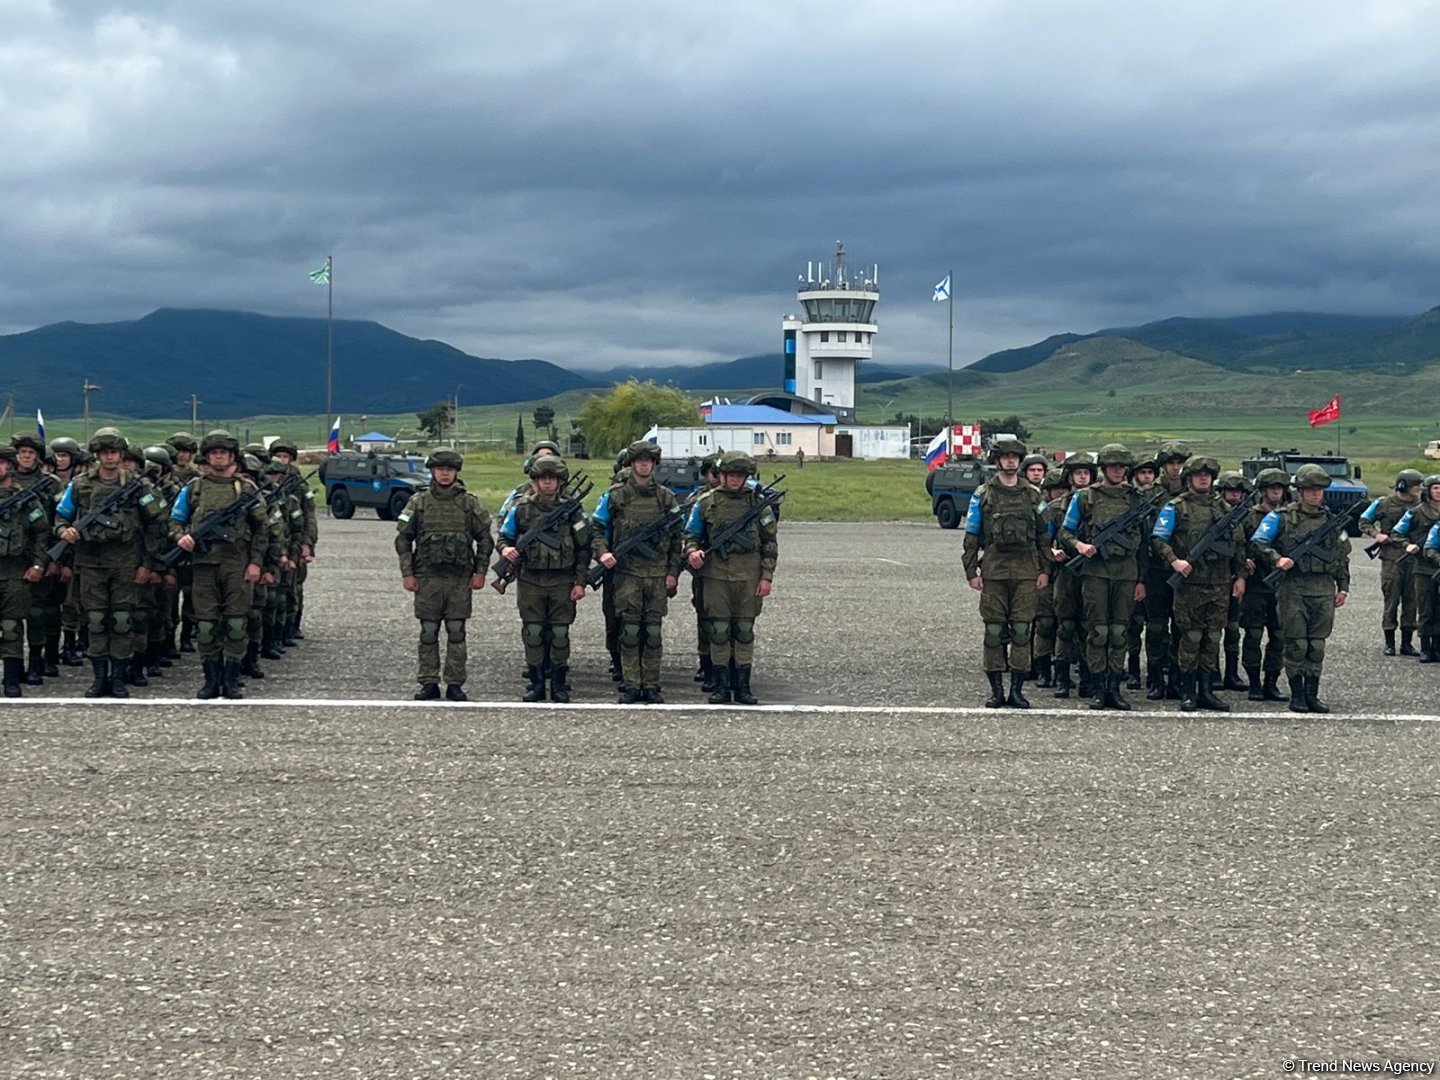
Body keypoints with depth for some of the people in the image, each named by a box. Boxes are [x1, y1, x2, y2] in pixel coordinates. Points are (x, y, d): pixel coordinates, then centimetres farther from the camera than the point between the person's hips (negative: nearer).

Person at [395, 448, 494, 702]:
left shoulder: (469, 503, 4)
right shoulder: (419, 501, 3)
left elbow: (485, 540, 8)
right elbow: (403, 538, 5)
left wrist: (480, 572, 1)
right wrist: (407, 573, -1)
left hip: (460, 579, 0)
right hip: (427, 578, 0)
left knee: (457, 633, 3)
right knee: (428, 634, 4)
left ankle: (455, 684, 9)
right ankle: (428, 683, 11)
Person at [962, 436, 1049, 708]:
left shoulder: (1033, 494, 10)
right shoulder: (983, 494, 5)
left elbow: (1043, 534, 11)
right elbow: (971, 535, 4)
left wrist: (1045, 570, 4)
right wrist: (971, 571, -2)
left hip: (1026, 571, 1)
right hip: (993, 570, -1)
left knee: (1022, 630, 0)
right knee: (994, 631, 0)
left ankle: (1017, 690, 6)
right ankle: (996, 691, 6)